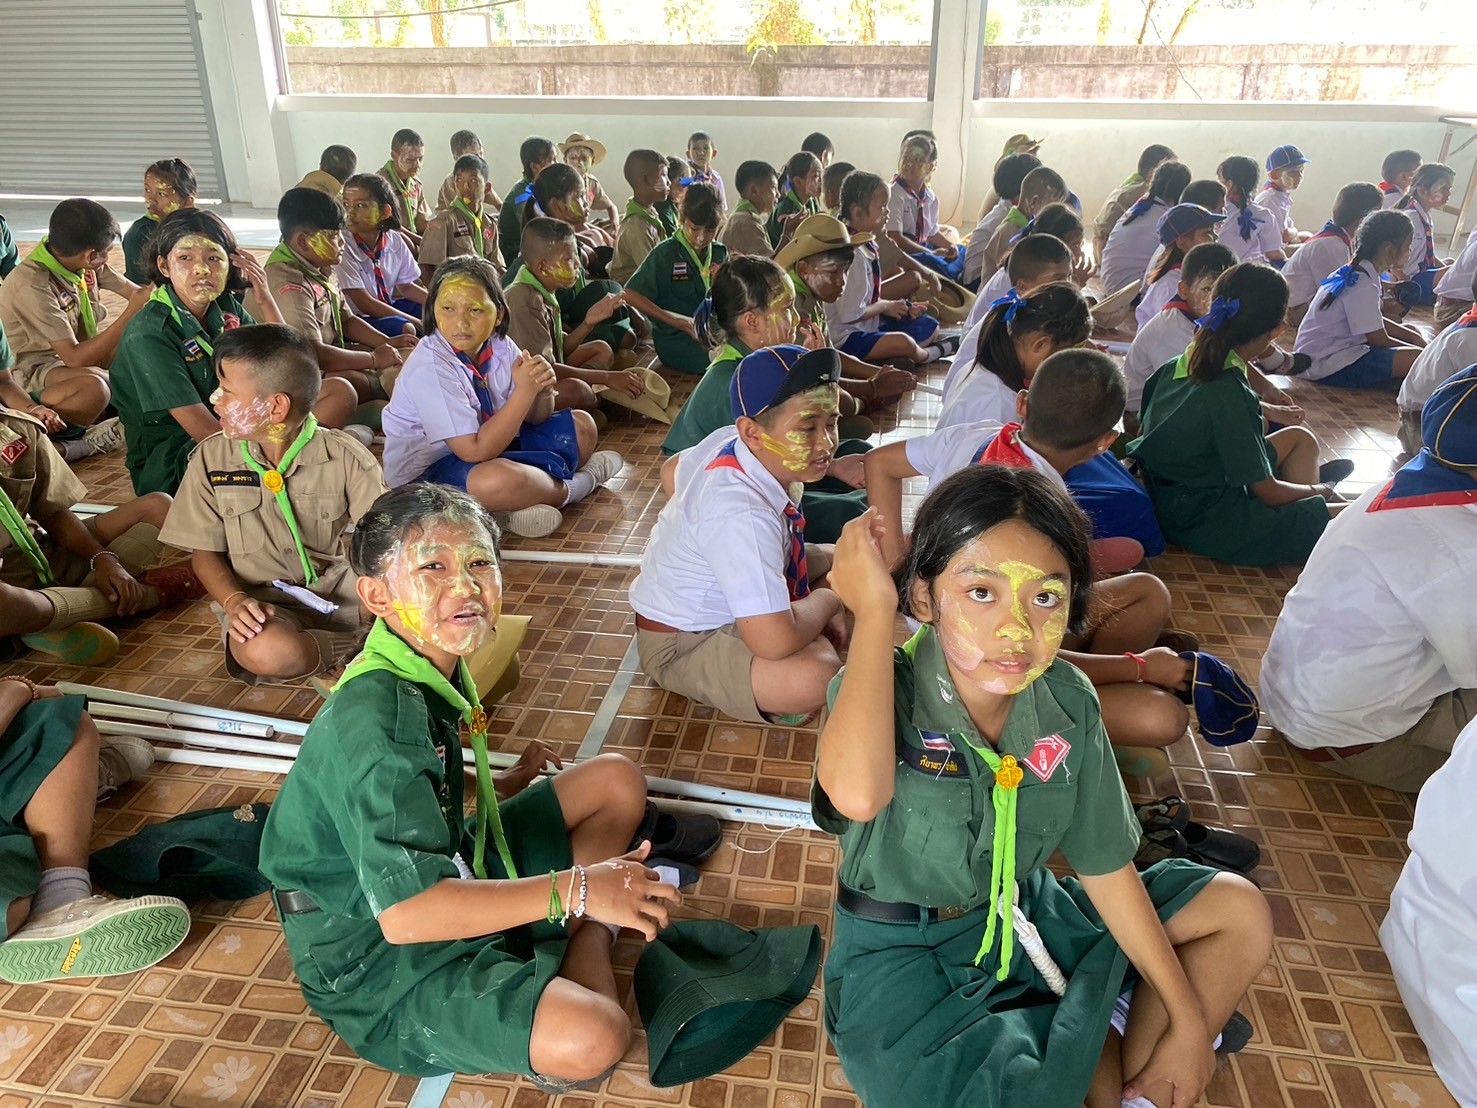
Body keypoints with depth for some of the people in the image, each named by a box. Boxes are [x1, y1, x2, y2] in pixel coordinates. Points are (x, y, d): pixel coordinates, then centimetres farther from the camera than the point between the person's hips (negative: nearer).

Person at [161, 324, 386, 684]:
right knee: (265, 651, -35)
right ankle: (353, 648, -8)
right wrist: (234, 601, -14)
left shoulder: (346, 457, -6)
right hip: (264, 603, 1)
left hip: (342, 595, 0)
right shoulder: (211, 458, 2)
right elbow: (206, 552, 7)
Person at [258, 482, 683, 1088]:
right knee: (591, 1039, -30)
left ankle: (587, 936, 9)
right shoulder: (373, 723, -32)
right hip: (379, 966, -9)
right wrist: (575, 889, -35)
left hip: (451, 872, 9)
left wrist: (504, 782, 19)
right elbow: (406, 912, -38)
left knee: (616, 781, 7)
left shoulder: (432, 672, -2)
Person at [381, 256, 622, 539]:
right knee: (496, 480, -39)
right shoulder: (430, 365, -26)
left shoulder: (501, 348, -6)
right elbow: (475, 451, -30)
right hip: (426, 472, -7)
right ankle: (573, 486, -7)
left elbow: (534, 419, 4)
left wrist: (542, 390, -20)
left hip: (490, 447, 8)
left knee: (581, 426, 10)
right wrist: (524, 391, -30)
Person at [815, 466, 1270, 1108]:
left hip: (1025, 917, 6)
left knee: (1240, 912, 7)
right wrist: (873, 610, -39)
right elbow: (857, 795, -50)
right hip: (903, 958, -5)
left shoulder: (1068, 704, -11)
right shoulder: (883, 691, -25)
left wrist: (1189, 1021, 4)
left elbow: (1106, 867, 0)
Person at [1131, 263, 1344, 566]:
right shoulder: (1230, 395, -24)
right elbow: (1267, 492, -17)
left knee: (1300, 439, 22)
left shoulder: (1175, 367, -3)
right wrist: (1319, 490, 3)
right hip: (1205, 524, -9)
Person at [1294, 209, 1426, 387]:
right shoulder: (1363, 285, -20)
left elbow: (1376, 323, 21)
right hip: (1327, 366, -11)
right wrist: (1422, 353, -3)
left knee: (1411, 333, 19)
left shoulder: (1354, 273, 9)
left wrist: (1414, 338, 15)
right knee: (1415, 358, -25)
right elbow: (1379, 340, -16)